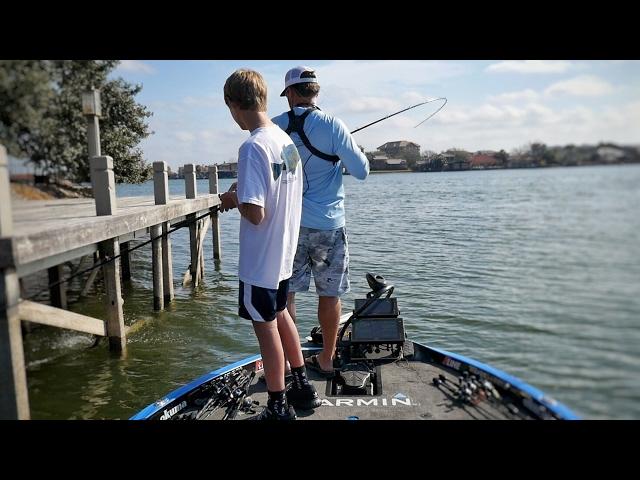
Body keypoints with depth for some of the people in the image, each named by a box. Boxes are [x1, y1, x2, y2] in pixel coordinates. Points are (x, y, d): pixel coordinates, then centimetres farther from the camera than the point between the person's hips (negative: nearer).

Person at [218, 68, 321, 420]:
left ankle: (279, 408, 22)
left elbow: (255, 214, -26)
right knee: (280, 315, 23)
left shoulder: (252, 147, -22)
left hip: (259, 260, -8)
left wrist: (234, 199, -7)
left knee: (266, 327, 6)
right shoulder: (287, 140, 4)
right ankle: (302, 387, 37)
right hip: (284, 253, 8)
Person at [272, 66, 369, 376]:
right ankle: (326, 361, 23)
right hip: (327, 225, -1)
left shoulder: (275, 127, 1)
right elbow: (361, 172, -2)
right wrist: (348, 152, 16)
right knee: (329, 295, 11)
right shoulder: (331, 125, -7)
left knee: (285, 293, 10)